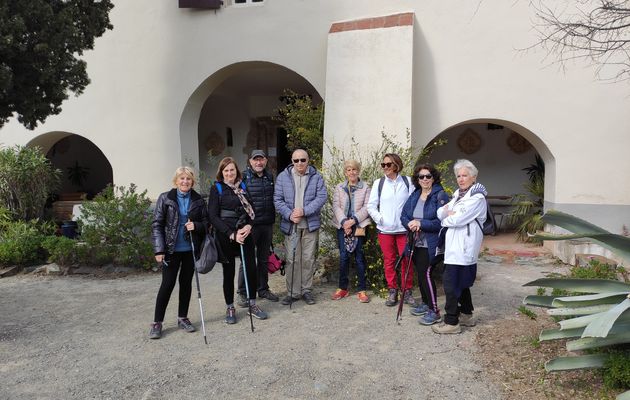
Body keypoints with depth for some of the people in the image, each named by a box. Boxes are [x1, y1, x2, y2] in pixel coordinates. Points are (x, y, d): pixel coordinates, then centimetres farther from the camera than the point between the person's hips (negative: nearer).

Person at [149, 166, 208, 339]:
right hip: (171, 249, -2)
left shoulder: (198, 200, 3)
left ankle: (182, 318, 26)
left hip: (191, 249, 3)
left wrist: (196, 226, -14)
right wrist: (159, 250, -12)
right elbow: (157, 225, -5)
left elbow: (205, 223, 9)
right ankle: (157, 322, 12)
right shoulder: (165, 198, -3)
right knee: (167, 283, -1)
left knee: (186, 282, 11)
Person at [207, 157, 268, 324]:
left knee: (251, 268, 4)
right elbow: (213, 216, -9)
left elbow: (251, 209, 10)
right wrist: (231, 234, -15)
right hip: (225, 236, -3)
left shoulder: (243, 187, 10)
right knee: (229, 272, 6)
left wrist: (249, 225, -11)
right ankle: (230, 308, 21)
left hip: (244, 234, 4)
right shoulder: (217, 188, -2)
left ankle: (252, 305, 21)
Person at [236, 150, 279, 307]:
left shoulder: (270, 177, 10)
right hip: (251, 225, -5)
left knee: (264, 259, 16)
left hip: (267, 224, 5)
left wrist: (273, 219, 13)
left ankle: (263, 289, 28)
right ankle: (243, 293, 14)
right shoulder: (244, 177, -8)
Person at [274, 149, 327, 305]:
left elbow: (321, 197, -6)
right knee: (292, 259, 3)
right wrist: (289, 214, -15)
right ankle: (293, 292, 15)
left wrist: (304, 211, -17)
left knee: (309, 259, 7)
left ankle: (307, 290, 21)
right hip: (290, 225, 0)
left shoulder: (316, 177, 2)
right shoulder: (283, 177, 3)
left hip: (311, 225, 0)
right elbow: (277, 199, 0)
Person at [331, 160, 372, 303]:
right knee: (343, 257, 2)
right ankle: (343, 288, 14)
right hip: (342, 226, 2)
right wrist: (344, 221, -13)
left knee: (359, 258, 2)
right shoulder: (339, 188, 10)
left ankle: (362, 290, 11)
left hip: (359, 226, -2)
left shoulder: (365, 188, 3)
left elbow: (367, 207, -5)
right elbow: (336, 206, 1)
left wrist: (353, 220, -16)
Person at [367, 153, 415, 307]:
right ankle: (392, 291, 20)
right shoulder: (379, 183, 5)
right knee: (389, 261, 8)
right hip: (385, 229, 1)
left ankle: (407, 291, 18)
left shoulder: (407, 182, 2)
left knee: (406, 260, 3)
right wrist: (379, 219, -6)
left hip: (404, 229, -1)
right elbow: (371, 206, 6)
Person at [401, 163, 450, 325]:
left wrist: (420, 223, -22)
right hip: (417, 243, 7)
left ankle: (434, 312, 3)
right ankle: (426, 304, 34)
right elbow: (404, 215, 8)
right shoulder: (414, 196, 11)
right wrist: (411, 224, -13)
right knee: (421, 273, 15)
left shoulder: (440, 195, -11)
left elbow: (441, 221, -19)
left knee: (426, 273, -10)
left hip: (432, 245, -7)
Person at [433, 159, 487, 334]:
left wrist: (446, 218, -1)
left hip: (463, 247, -9)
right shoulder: (458, 194, 16)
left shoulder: (477, 198, -12)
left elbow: (457, 220, -20)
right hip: (454, 246, 9)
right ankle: (466, 315, 30)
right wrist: (447, 211, -12)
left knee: (451, 283, -7)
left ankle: (451, 323, 0)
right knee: (461, 282, 17)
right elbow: (440, 212, 9)